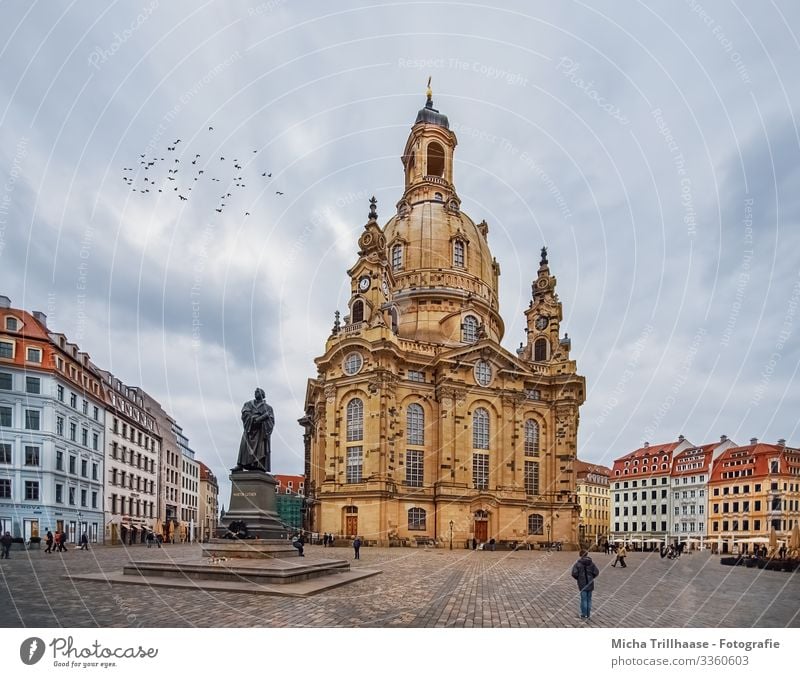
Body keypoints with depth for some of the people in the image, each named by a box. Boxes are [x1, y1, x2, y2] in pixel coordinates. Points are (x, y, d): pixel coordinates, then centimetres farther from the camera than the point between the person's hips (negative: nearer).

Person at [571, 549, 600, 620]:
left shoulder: (577, 564, -9)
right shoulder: (591, 563, 0)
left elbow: (574, 573, -14)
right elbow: (596, 572, -5)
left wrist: (578, 578, 5)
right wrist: (591, 577, 10)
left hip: (582, 584, -2)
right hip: (590, 584, 2)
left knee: (583, 599, 5)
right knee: (589, 599, 12)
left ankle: (583, 614, 8)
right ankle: (588, 614, 17)